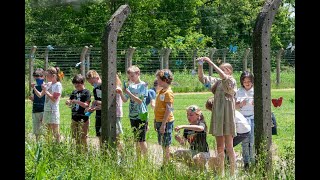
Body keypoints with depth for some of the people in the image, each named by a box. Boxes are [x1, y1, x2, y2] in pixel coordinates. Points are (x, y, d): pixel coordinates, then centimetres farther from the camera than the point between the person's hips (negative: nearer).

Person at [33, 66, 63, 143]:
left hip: (54, 111, -7)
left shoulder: (58, 85, -9)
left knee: (55, 133, -4)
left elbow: (54, 99, -16)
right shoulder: (48, 84, 12)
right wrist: (34, 88, -1)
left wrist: (45, 91, -18)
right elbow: (40, 95, 13)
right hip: (46, 110, 7)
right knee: (48, 133, 9)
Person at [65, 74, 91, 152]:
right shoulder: (74, 92, 13)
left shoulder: (86, 92, -6)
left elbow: (86, 105, -12)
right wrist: (68, 102, -7)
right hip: (74, 118, 6)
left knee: (83, 138, -4)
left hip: (83, 118, -6)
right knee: (76, 138, 10)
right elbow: (69, 101, 16)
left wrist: (77, 102, -24)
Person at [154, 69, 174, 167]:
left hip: (166, 122, -9)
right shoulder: (161, 91, 13)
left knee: (165, 145, -3)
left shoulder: (168, 92, -15)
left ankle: (166, 164, 3)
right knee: (161, 144, 14)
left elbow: (168, 109, -19)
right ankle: (164, 164, 21)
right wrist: (156, 121, 20)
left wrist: (163, 124, -22)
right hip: (159, 121, 9)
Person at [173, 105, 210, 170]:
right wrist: (179, 139, -23)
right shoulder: (187, 129, 7)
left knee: (196, 158, -37)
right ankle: (191, 167, 5)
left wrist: (183, 126, -43)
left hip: (203, 152, -6)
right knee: (176, 154, -15)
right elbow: (183, 143, 2)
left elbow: (200, 128, -39)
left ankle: (203, 169, -3)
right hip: (192, 151, 6)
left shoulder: (202, 124, -12)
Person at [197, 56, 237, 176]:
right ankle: (221, 173, 12)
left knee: (229, 147, -5)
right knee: (219, 147, 8)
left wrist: (210, 63, -24)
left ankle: (232, 173, -1)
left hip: (227, 117, -6)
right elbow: (202, 79, 12)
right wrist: (200, 66, -4)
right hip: (217, 116, 6)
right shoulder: (217, 82, 14)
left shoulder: (232, 81, -4)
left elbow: (223, 76, -24)